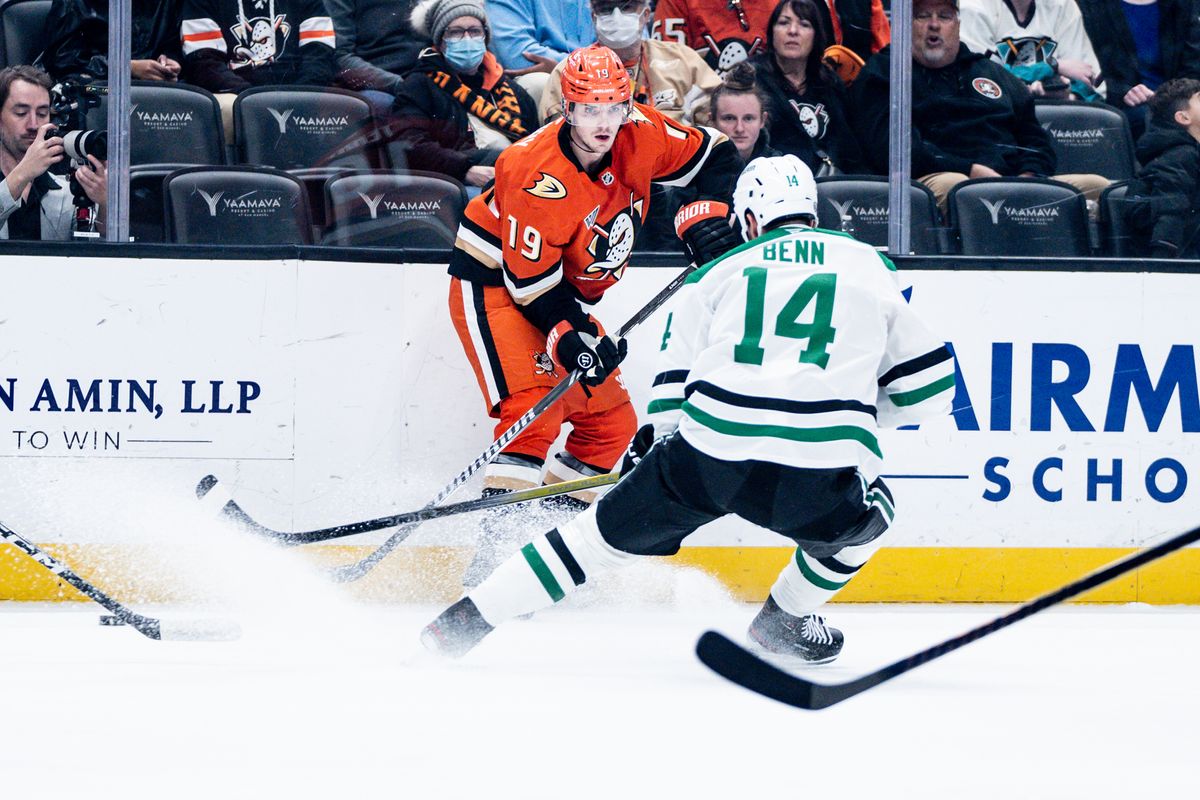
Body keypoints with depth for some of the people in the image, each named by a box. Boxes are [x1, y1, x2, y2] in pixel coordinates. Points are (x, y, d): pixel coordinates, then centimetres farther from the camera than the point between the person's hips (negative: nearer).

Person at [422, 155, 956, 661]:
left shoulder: (719, 272, 18)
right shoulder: (871, 267, 17)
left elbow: (675, 382, 17)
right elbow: (928, 384, 19)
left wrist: (655, 439, 35)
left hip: (711, 453, 2)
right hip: (819, 480, -1)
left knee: (609, 530, 21)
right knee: (869, 514, 33)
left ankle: (467, 618, 21)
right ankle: (782, 622, 34)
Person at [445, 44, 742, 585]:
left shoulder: (639, 135, -13)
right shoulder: (539, 179, -32)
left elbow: (713, 156, 3)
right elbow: (531, 282, -28)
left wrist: (706, 218, -11)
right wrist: (570, 339, -36)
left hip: (565, 294, 8)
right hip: (493, 284, -8)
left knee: (611, 420, 9)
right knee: (535, 409, -26)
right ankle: (498, 546, -29)